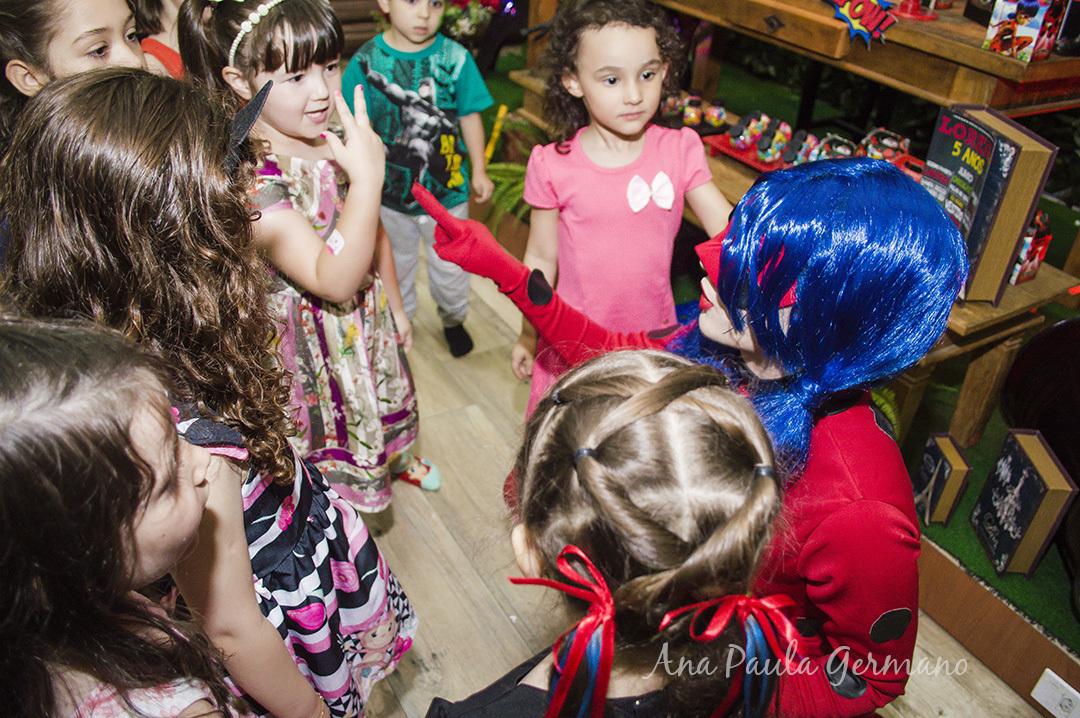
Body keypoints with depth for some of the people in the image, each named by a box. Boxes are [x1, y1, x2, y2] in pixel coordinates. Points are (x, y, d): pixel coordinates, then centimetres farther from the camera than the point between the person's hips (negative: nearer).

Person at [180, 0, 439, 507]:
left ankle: (394, 458, 64)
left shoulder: (340, 144, -7)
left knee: (383, 406, 32)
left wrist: (395, 308, 17)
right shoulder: (250, 178, -30)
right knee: (328, 437, 15)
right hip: (311, 341, -6)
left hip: (368, 322, 7)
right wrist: (368, 178, -44)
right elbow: (333, 280, -38)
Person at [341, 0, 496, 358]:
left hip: (447, 188, 0)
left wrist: (479, 171, 4)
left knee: (450, 266, 14)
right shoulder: (366, 60, -11)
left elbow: (470, 117, 1)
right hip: (391, 191, 1)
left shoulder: (455, 57, -10)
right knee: (396, 261, 21)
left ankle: (453, 319, 42)